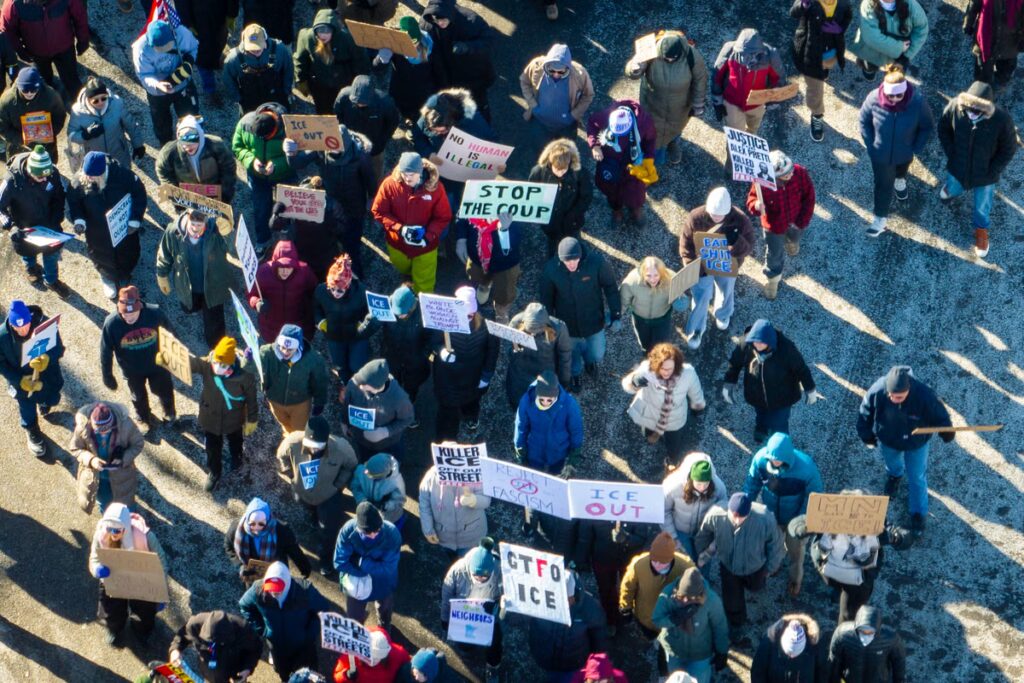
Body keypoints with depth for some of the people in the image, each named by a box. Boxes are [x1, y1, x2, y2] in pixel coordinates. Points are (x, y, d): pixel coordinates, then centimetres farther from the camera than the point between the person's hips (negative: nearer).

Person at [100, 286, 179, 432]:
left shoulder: (155, 313, -32)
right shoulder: (111, 324, -33)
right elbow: (106, 353, -17)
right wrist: (107, 376, -7)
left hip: (157, 364, 0)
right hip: (132, 371, 0)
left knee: (165, 392, 25)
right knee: (139, 397, 27)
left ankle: (170, 416, 56)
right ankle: (143, 419, 58)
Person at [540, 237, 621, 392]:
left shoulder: (596, 262, -30)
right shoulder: (550, 269, -27)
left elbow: (610, 287, -14)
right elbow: (546, 299, -10)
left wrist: (616, 316, -9)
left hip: (593, 320, 0)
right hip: (568, 323, 0)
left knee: (597, 355, 21)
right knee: (572, 352, 25)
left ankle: (589, 359, 58)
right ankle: (576, 373, 59)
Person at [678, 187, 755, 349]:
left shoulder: (740, 220, -31)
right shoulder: (695, 218, -31)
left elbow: (748, 247, -26)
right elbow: (686, 244, -17)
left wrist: (736, 241, -48)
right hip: (702, 266, -1)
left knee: (725, 293, 28)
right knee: (700, 299, 12)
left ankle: (723, 315, 62)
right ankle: (696, 331, 39)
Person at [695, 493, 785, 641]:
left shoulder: (765, 519, -43)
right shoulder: (715, 515, -39)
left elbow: (775, 544, -20)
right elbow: (703, 536, -14)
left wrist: (771, 567, -4)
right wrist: (700, 555, 4)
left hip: (755, 566, 0)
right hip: (728, 565, 0)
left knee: (755, 587, 32)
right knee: (732, 600, 18)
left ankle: (749, 582, 70)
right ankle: (736, 623, 52)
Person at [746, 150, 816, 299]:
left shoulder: (800, 173, -33)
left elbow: (809, 197, -18)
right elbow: (751, 200, -22)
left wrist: (802, 221, -15)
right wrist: (756, 206, -48)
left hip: (796, 221, 2)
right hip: (774, 225, -2)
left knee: (794, 239, 37)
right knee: (774, 254, 21)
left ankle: (792, 241, 76)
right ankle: (773, 278, 52)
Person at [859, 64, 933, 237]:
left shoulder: (918, 101, -34)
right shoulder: (874, 99, -32)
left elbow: (928, 127, -16)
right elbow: (864, 122, -11)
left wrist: (916, 149, -15)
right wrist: (870, 145, -10)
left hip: (905, 153, 1)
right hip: (880, 154, -1)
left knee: (902, 170, 35)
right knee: (883, 185, 18)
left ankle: (900, 180, 71)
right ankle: (880, 218, 41)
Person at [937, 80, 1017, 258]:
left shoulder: (1002, 119, -35)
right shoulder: (955, 107, -30)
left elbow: (1009, 149, -16)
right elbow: (943, 130, -7)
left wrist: (992, 172, -13)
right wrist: (951, 155, -6)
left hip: (984, 174, -2)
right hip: (957, 168, 2)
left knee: (982, 207, 21)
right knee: (952, 191, 33)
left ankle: (981, 229, 52)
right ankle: (952, 188, 69)